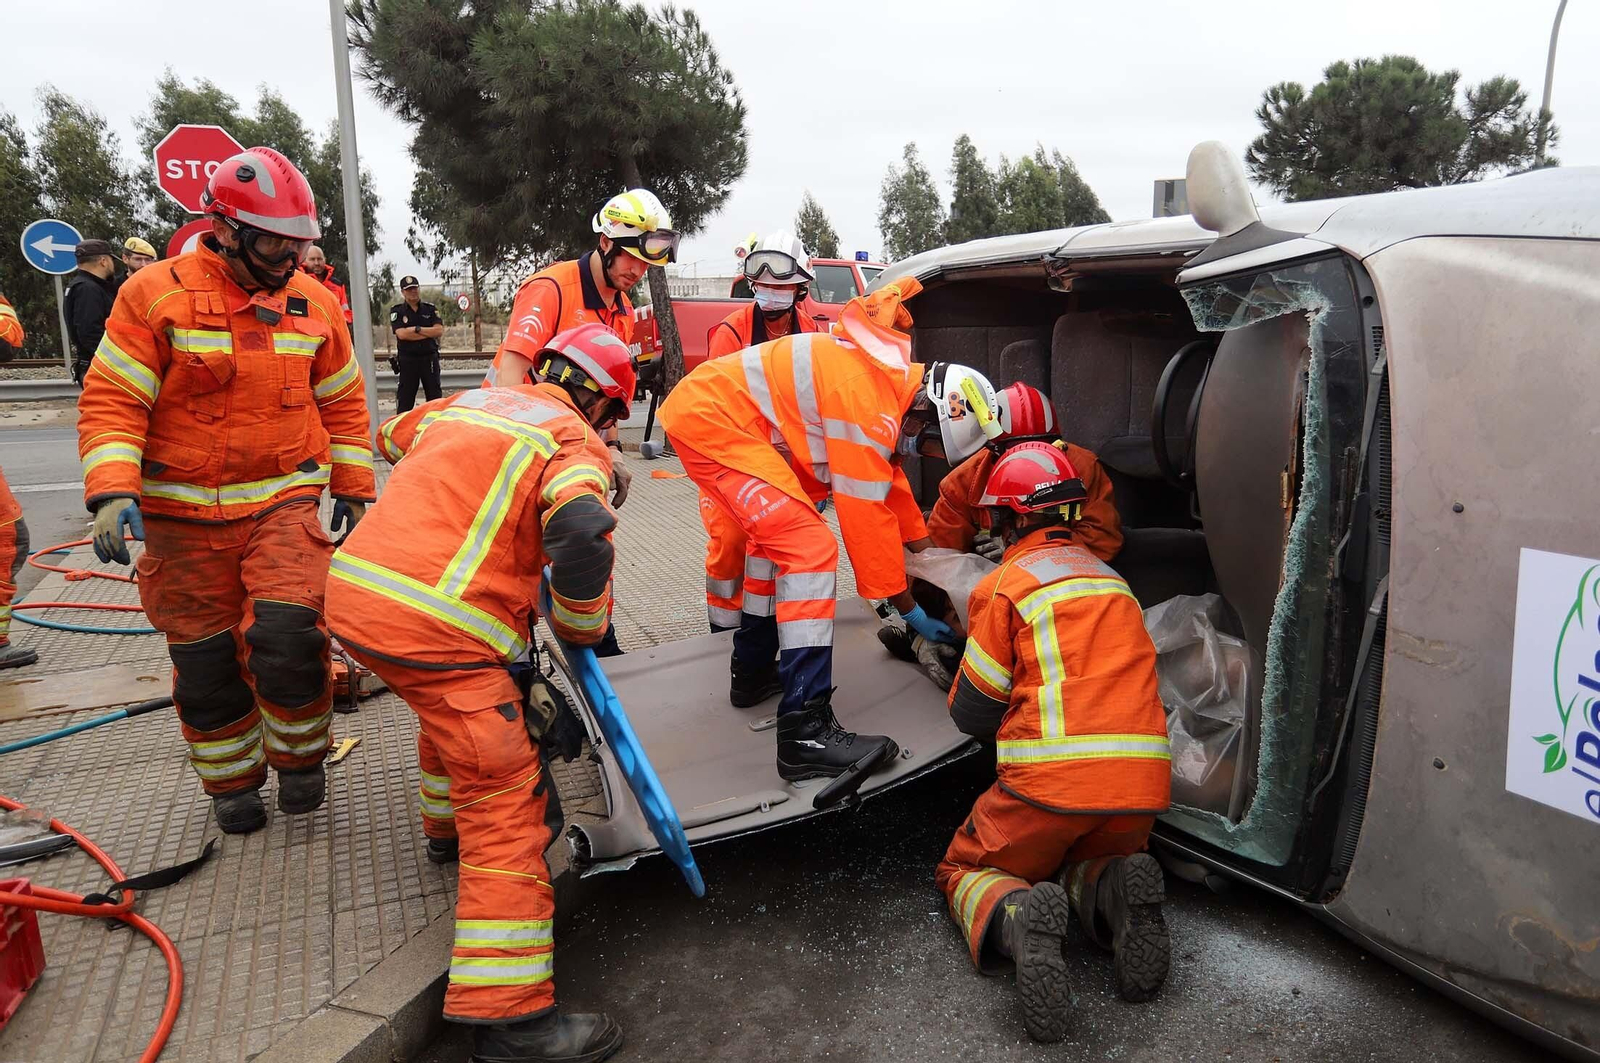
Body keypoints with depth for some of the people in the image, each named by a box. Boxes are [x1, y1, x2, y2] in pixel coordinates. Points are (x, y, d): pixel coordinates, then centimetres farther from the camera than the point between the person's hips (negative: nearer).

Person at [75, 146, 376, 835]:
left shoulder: (312, 302, 4)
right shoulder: (156, 294, -6)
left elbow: (343, 401, 14)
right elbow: (111, 401, -6)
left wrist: (352, 488, 13)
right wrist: (112, 493, -18)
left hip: (283, 505, 1)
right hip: (183, 517, -1)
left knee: (287, 635, -18)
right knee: (205, 660, 8)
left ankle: (299, 756, 10)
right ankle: (232, 782, 31)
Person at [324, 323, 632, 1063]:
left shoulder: (467, 401, 20)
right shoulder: (574, 439, 0)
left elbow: (390, 438, 40)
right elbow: (581, 531, -20)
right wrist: (581, 629, -3)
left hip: (352, 588, 8)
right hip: (433, 627, -8)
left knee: (457, 706, 35)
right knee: (510, 803, -3)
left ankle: (449, 827, 58)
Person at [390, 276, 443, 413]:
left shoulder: (430, 309, 9)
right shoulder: (396, 311, 2)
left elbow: (439, 330, -4)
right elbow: (401, 334, -12)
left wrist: (417, 329, -13)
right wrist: (429, 333, -9)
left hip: (430, 359, 2)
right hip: (407, 360, -2)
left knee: (435, 396, 5)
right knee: (405, 398, 1)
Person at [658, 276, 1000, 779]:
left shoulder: (890, 379, 11)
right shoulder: (872, 405, -20)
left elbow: (890, 483, 22)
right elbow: (868, 517, -16)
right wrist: (910, 609, -5)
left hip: (706, 406, 11)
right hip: (713, 420, -11)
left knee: (777, 535, 24)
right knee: (809, 548, -16)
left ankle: (753, 672, 36)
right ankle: (806, 732, -17)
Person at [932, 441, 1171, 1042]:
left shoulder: (1005, 586, -3)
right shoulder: (1113, 580, 17)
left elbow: (972, 712, 1)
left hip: (1050, 782, -5)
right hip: (1143, 786, 5)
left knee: (964, 871, 17)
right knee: (1100, 857, 34)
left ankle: (1014, 917, -18)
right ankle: (1115, 894, -3)